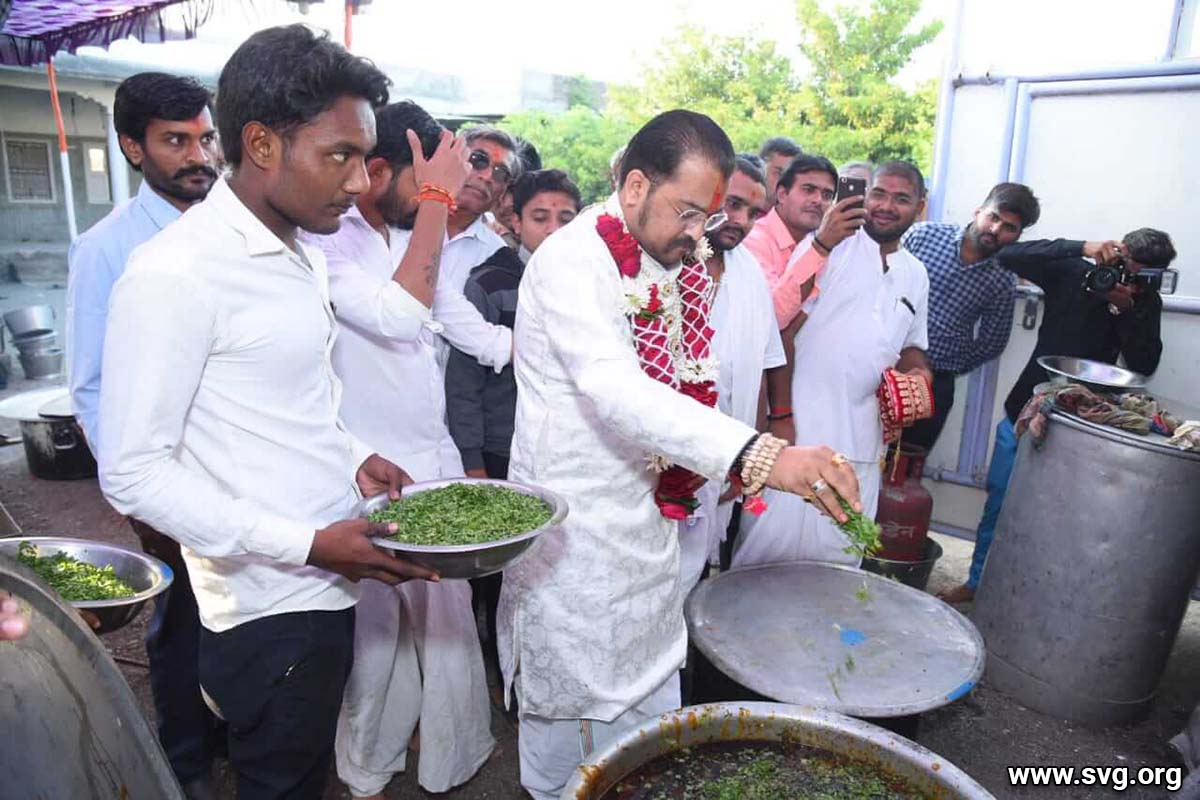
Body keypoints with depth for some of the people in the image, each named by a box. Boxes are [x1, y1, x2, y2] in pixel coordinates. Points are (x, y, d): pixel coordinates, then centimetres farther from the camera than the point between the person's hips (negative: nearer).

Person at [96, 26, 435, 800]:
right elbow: (133, 473, -19)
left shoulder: (304, 256, 9)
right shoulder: (174, 273, -19)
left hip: (328, 585, 8)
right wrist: (307, 544, -22)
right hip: (269, 610, -8)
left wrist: (353, 456, 3)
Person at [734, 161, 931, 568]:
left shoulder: (916, 275, 17)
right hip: (797, 428, -6)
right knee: (770, 549, -2)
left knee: (839, 557, 14)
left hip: (861, 441, 6)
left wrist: (917, 370, 3)